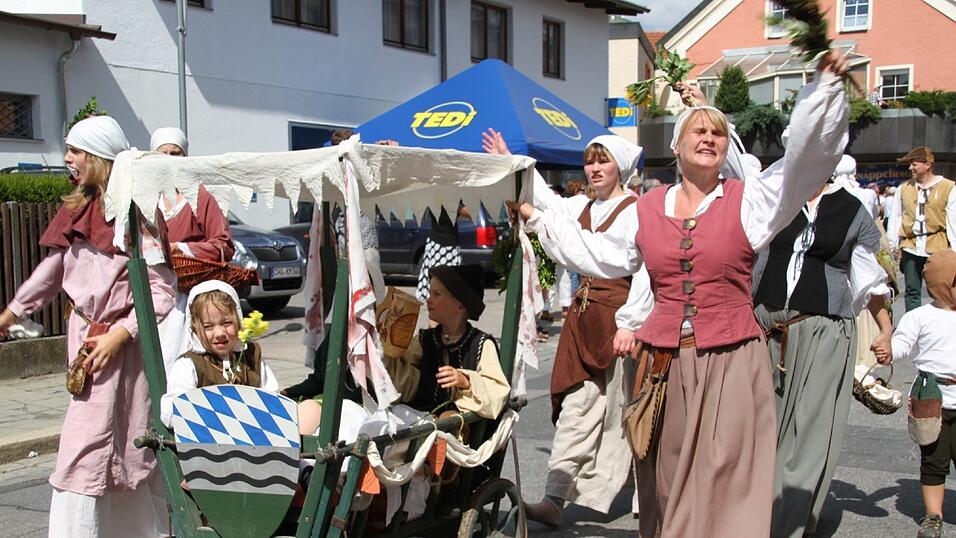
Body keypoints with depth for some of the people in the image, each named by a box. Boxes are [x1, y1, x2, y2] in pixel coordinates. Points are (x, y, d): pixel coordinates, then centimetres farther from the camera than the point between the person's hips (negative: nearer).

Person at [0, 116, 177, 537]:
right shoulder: (76, 209, 10)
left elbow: (161, 289, -14)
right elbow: (53, 267, 24)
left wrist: (118, 335, -19)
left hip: (122, 344, -6)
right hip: (86, 339, 6)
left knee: (89, 444, -7)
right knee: (117, 445, 11)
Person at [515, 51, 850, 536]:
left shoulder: (749, 200, 1)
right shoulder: (647, 208, 10)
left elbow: (806, 155, -10)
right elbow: (601, 255, 20)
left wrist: (825, 84, -19)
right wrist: (539, 218, 26)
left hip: (730, 364, -3)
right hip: (663, 363, 3)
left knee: (724, 486, 0)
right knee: (666, 482, 13)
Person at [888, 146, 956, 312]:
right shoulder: (904, 189, 8)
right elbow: (895, 219, 13)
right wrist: (895, 246, 11)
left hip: (937, 249, -3)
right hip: (910, 248, 3)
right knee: (912, 291, 8)